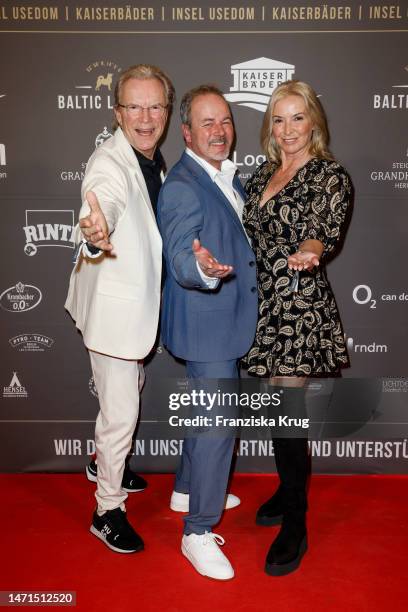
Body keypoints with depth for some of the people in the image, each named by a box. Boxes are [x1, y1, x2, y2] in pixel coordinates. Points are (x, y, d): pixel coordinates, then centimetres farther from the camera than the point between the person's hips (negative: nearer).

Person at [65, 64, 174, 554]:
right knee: (121, 411, 0)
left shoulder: (154, 159, 2)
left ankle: (108, 462, 52)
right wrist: (96, 234, -68)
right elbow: (104, 200, -48)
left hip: (140, 301, 9)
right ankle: (108, 510, 21)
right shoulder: (110, 163, -25)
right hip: (113, 305, -9)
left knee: (132, 386, 27)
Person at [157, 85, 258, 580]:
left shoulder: (228, 176, 9)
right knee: (217, 423, -5)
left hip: (228, 317, 10)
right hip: (205, 321, -10)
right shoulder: (181, 187, -20)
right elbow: (179, 259, -30)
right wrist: (203, 269, -50)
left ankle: (189, 487, 45)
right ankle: (198, 531, 12)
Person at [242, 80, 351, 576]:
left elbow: (324, 228, -24)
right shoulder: (261, 175, 12)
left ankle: (295, 526, 11)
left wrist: (308, 250, -44)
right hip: (261, 302, 6)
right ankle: (289, 488, 36)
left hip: (299, 306, -6)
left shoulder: (330, 176, -7)